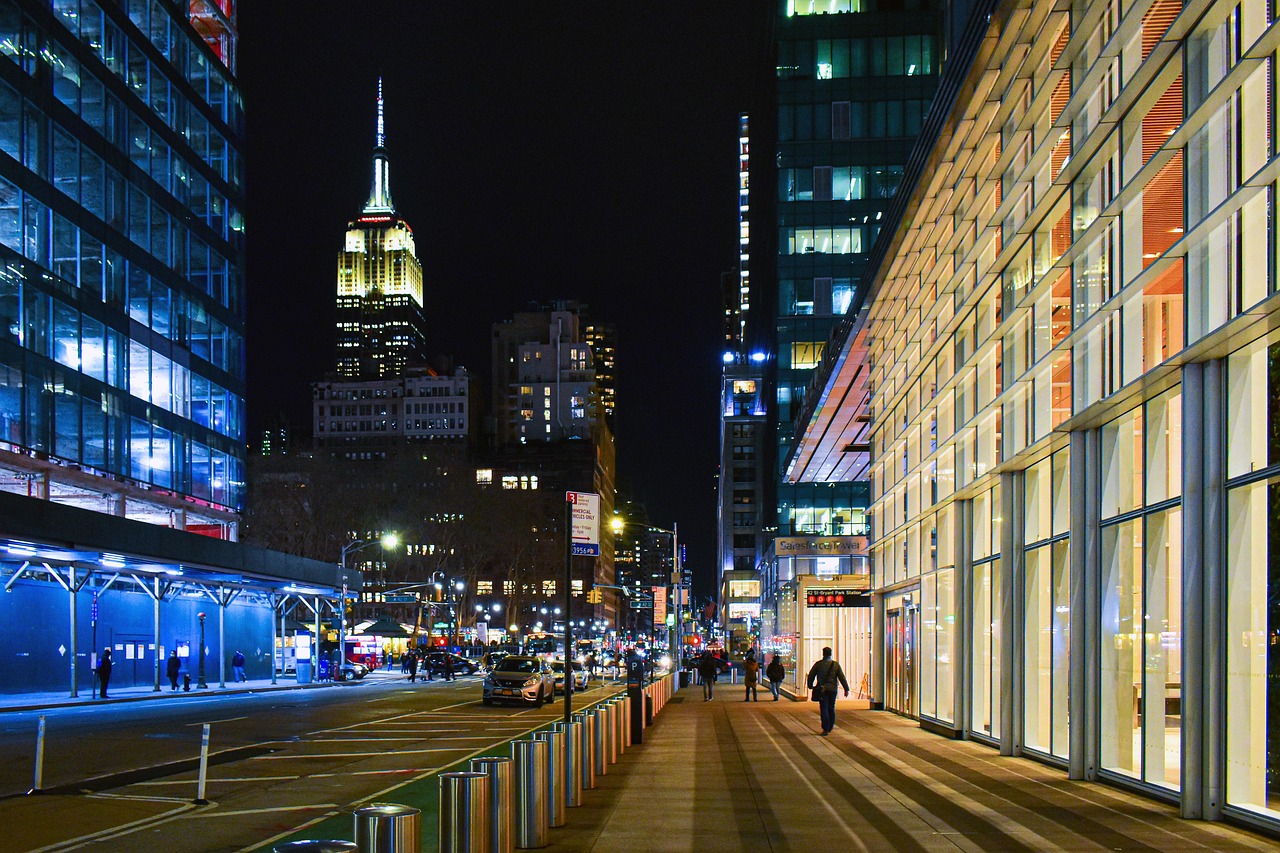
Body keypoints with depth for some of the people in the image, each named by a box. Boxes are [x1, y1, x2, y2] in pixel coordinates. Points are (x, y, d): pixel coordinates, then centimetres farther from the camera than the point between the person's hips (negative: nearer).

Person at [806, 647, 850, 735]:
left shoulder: (818, 664, -1)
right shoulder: (836, 664, 0)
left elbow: (811, 676, 4)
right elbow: (842, 677, -2)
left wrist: (810, 686, 19)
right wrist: (846, 689, 1)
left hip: (822, 690, -2)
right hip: (833, 689, 2)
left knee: (824, 709, -3)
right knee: (831, 708, 15)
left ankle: (825, 729, -11)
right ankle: (830, 727, 23)